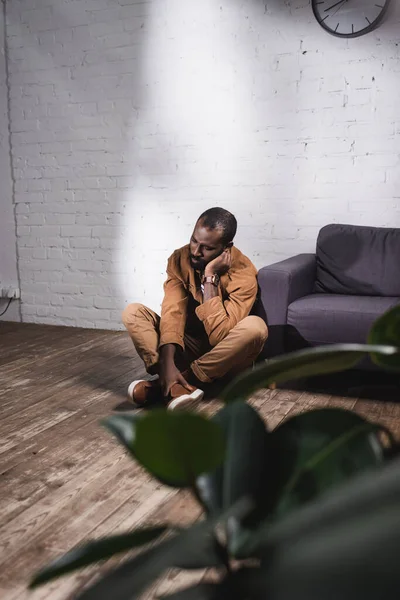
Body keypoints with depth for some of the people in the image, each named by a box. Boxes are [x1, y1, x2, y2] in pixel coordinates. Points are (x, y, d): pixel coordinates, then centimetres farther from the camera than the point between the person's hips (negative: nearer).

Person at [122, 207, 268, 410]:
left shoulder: (243, 273, -22)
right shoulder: (179, 259, -10)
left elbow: (220, 335, -30)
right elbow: (173, 313, -21)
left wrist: (210, 276, -31)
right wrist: (167, 364, -35)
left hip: (225, 356, -3)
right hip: (189, 348, 3)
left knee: (255, 326, -35)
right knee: (132, 312, -15)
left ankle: (184, 379, -25)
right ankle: (174, 384, -32)